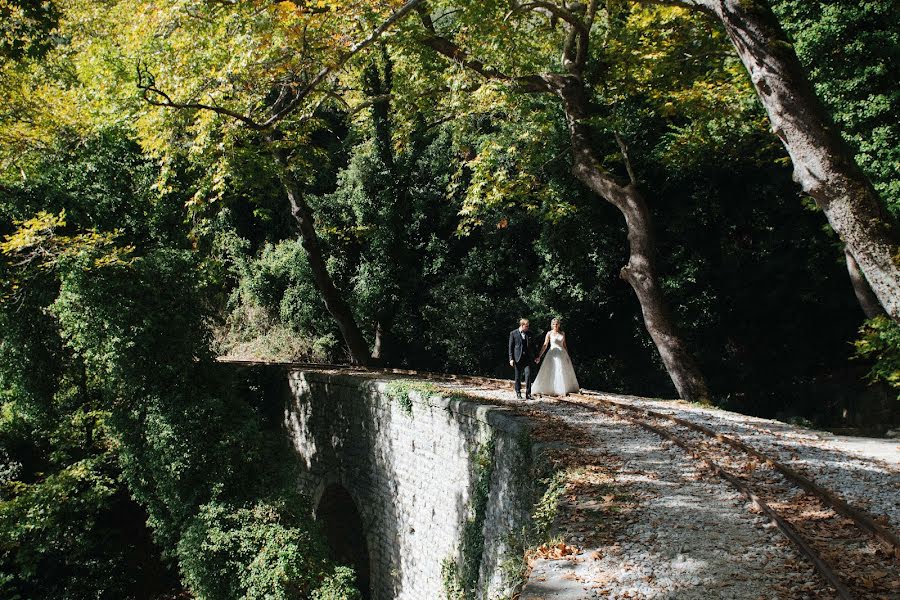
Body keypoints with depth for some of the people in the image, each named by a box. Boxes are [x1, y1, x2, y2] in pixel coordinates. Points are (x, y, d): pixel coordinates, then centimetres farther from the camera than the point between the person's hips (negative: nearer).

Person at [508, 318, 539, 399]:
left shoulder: (529, 333, 9)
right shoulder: (513, 333, 0)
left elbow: (533, 345, 16)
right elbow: (511, 347, -1)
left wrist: (535, 356, 13)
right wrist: (511, 358, -7)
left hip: (528, 358, 2)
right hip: (518, 358, -2)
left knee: (528, 375, -9)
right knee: (518, 377, 6)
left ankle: (528, 394, -4)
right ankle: (518, 393, 19)